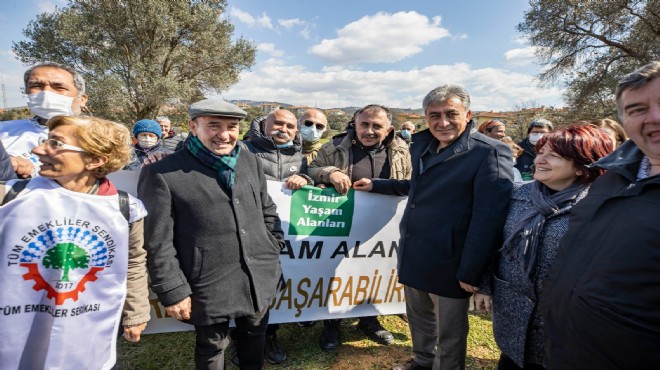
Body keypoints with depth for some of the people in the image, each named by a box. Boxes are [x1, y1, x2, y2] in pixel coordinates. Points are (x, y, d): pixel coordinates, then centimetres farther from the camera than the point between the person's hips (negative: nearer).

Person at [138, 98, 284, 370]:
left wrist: (273, 251, 8)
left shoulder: (250, 161, 4)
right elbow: (157, 243, -11)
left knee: (255, 335, 24)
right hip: (209, 286, -4)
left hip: (260, 278, 5)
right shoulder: (162, 173, -13)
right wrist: (173, 292, -11)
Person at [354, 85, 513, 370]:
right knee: (418, 318, 25)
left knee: (449, 333, 13)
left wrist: (470, 271, -20)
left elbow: (488, 217, -19)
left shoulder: (489, 154, -16)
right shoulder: (421, 145, 7)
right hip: (414, 256, 7)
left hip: (450, 263, -7)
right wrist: (375, 185, 19)